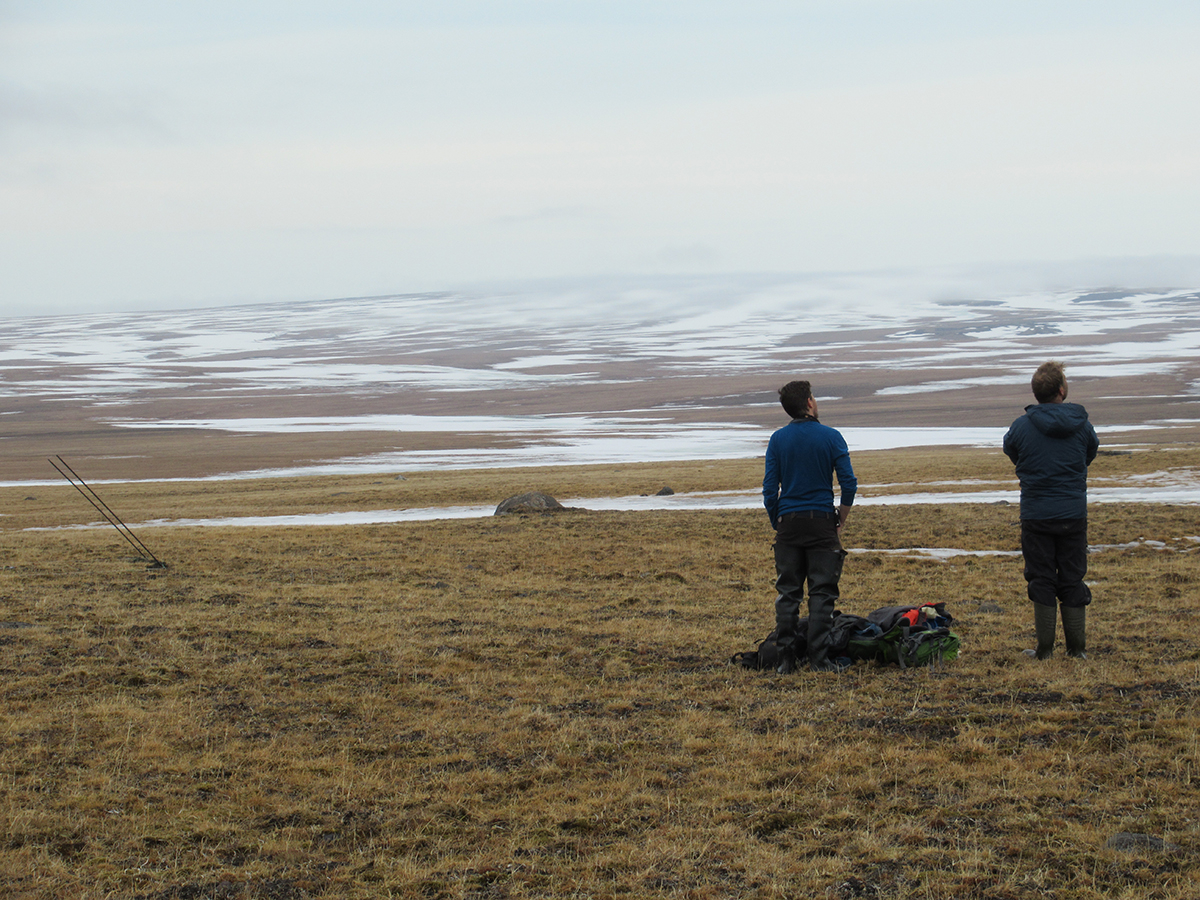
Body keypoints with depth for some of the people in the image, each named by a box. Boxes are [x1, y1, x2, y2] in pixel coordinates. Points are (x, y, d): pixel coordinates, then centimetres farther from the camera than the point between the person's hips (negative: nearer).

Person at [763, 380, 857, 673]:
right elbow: (849, 483, -5)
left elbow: (770, 489, 1)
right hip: (822, 522, -2)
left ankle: (786, 658, 6)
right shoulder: (831, 437, -3)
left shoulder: (778, 439, 2)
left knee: (787, 593, 7)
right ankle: (818, 658, -2)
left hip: (788, 523, 2)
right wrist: (840, 522, 7)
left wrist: (776, 523, 13)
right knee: (821, 593, 1)